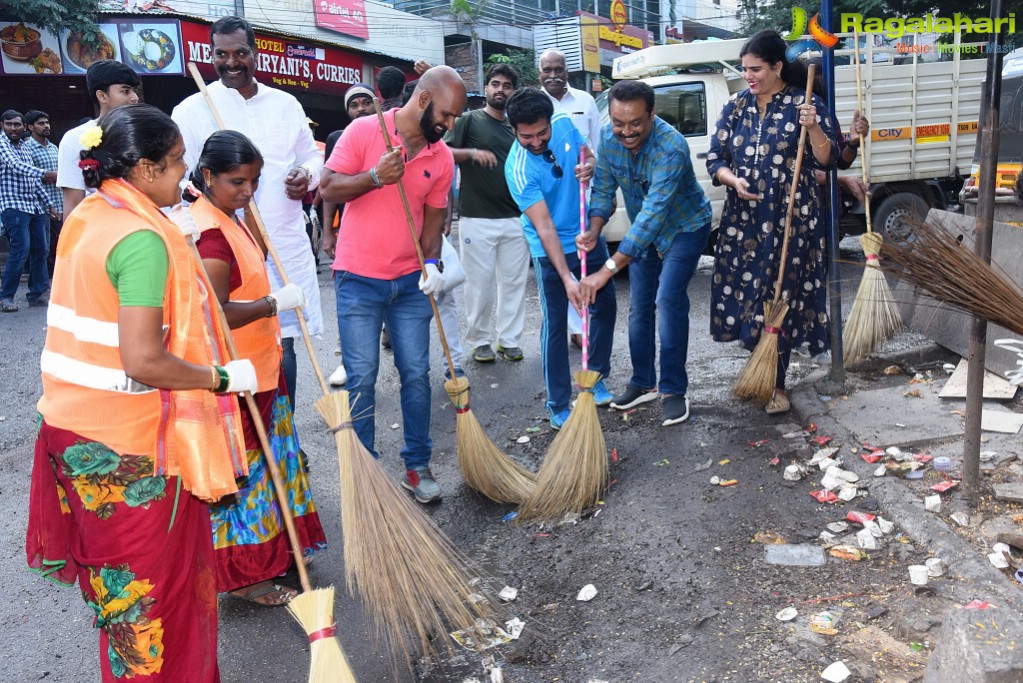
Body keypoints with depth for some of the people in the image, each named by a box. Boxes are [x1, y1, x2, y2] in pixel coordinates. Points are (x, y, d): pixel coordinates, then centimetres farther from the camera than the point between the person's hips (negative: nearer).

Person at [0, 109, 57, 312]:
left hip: (35, 206, 8)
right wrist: (45, 174, -33)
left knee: (41, 249, 5)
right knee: (21, 249, -15)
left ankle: (37, 294, 13)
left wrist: (49, 203, 20)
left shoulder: (25, 147, 18)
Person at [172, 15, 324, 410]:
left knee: (282, 349, 7)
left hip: (286, 247, 3)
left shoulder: (286, 104, 13)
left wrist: (307, 174, -2)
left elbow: (311, 154, 20)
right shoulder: (191, 110, 2)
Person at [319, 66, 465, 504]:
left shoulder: (442, 157, 4)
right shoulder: (364, 131, -9)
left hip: (410, 283, 4)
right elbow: (327, 189, -9)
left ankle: (417, 466, 21)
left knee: (416, 374, 6)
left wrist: (432, 262, -7)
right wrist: (376, 177, -24)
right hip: (359, 281, -4)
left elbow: (433, 215, 10)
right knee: (362, 379, 0)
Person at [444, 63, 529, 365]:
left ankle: (509, 339, 14)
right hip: (477, 218, -4)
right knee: (480, 284, -1)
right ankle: (480, 341, 11)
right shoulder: (470, 120, 5)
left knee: (513, 282, 5)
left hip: (515, 218, 4)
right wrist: (473, 152, -20)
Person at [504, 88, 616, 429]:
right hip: (550, 250, -6)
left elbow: (591, 157, 7)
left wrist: (590, 168, -19)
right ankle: (558, 407, 8)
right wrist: (566, 278, -33)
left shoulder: (564, 124, -10)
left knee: (605, 307, 14)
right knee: (555, 325, -2)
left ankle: (597, 378, 33)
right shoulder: (518, 168, -26)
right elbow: (544, 227, -29)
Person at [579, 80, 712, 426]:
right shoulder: (608, 138, -15)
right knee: (639, 306, 8)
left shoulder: (671, 146, -36)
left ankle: (674, 390, -4)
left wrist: (607, 270, -49)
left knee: (668, 301, -17)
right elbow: (603, 189, -4)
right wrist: (594, 230, -26)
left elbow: (653, 213, -43)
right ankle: (643, 383, 22)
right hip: (643, 230, 6)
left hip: (684, 227, -6)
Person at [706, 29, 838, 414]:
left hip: (791, 218, -4)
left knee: (783, 295, -1)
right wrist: (733, 180, -12)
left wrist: (813, 127, -23)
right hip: (744, 217, 4)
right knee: (744, 291, 5)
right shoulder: (736, 106, 8)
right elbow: (715, 158, 8)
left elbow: (826, 161, -7)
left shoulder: (805, 104, -3)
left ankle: (776, 385, 13)